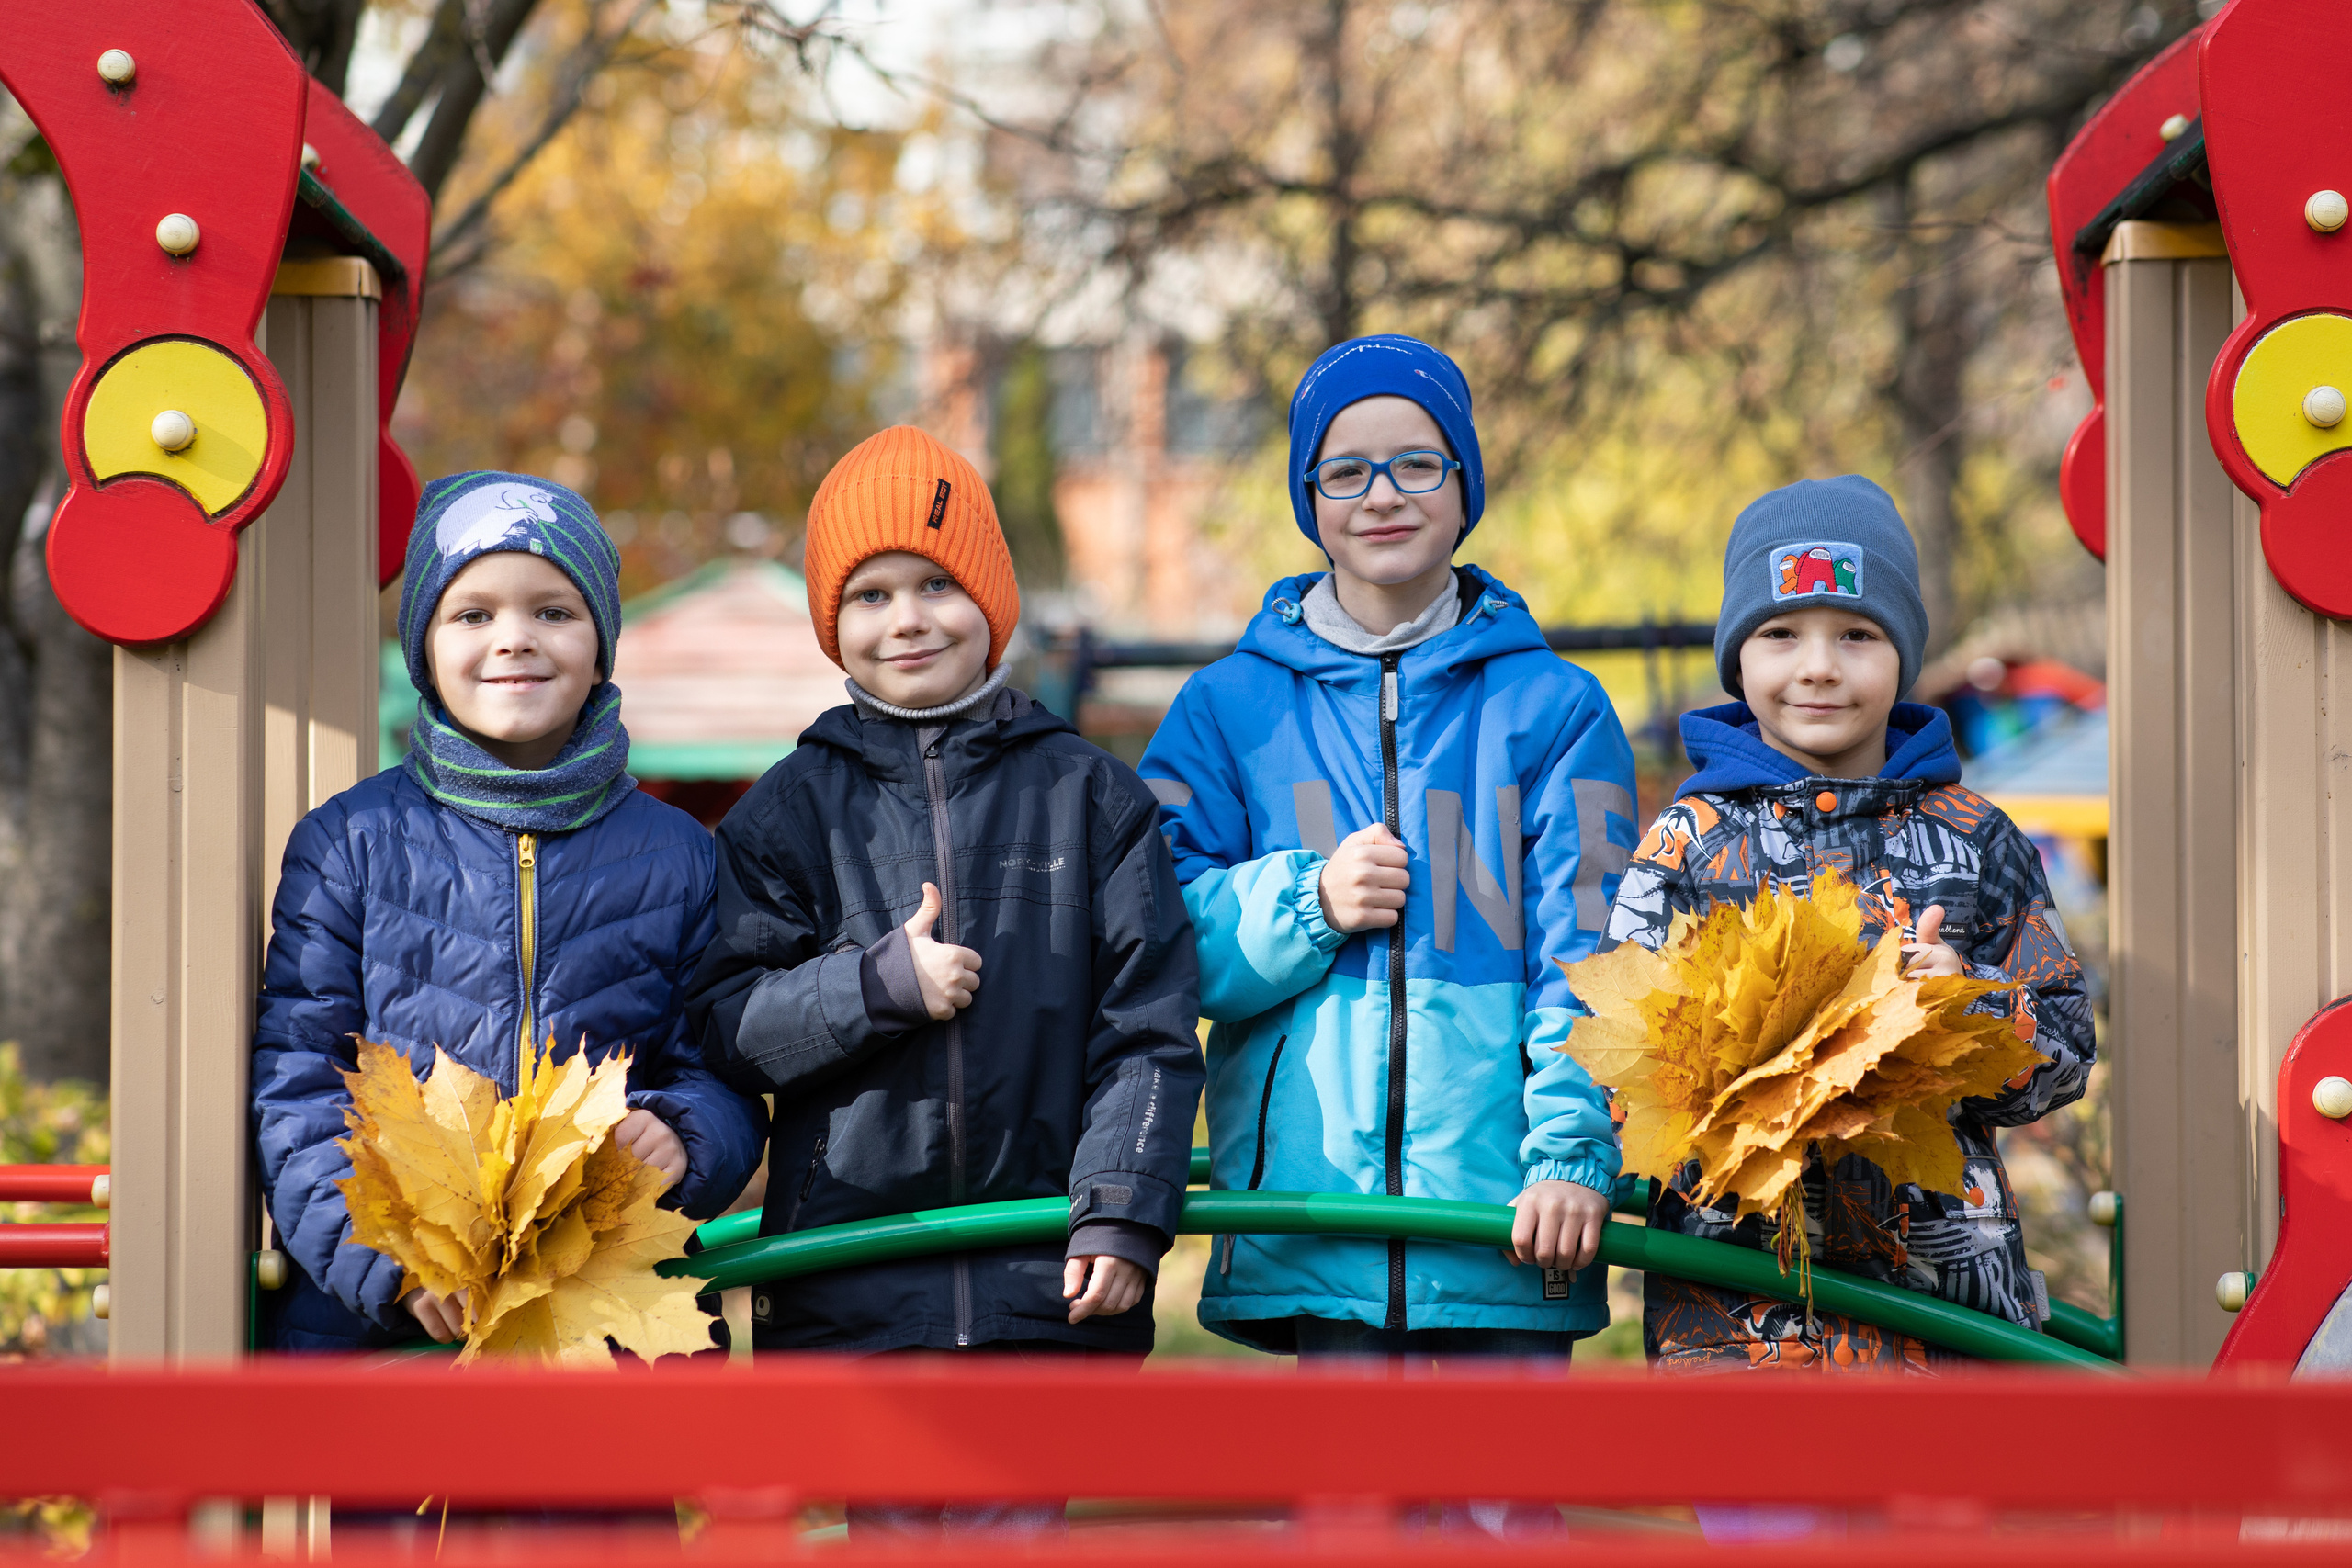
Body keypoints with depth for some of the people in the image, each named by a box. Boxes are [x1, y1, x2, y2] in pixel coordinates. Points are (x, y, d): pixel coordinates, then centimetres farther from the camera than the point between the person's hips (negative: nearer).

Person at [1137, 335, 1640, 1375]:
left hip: (1502, 1205, 0)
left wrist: (1573, 1149, -12)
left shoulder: (1555, 708, 9)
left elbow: (1584, 955, 1)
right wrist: (1308, 905, -9)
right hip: (1313, 1196, 1)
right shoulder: (1228, 707, 12)